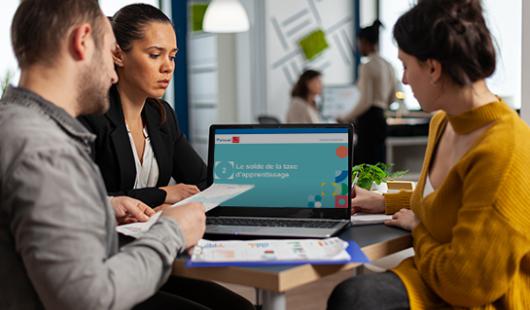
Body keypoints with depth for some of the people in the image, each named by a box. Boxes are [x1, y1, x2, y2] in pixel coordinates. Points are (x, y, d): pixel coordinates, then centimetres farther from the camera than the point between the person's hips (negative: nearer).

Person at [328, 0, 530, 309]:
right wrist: (384, 202, 26)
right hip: (437, 281, 9)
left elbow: (468, 281, -20)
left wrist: (418, 229, -4)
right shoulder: (443, 122, 6)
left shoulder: (503, 155, -25)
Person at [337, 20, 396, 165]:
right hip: (381, 118, 9)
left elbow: (365, 101, -17)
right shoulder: (388, 66, 12)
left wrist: (345, 119, -7)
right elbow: (392, 98, 19)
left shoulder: (367, 67, -13)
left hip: (368, 120, -8)